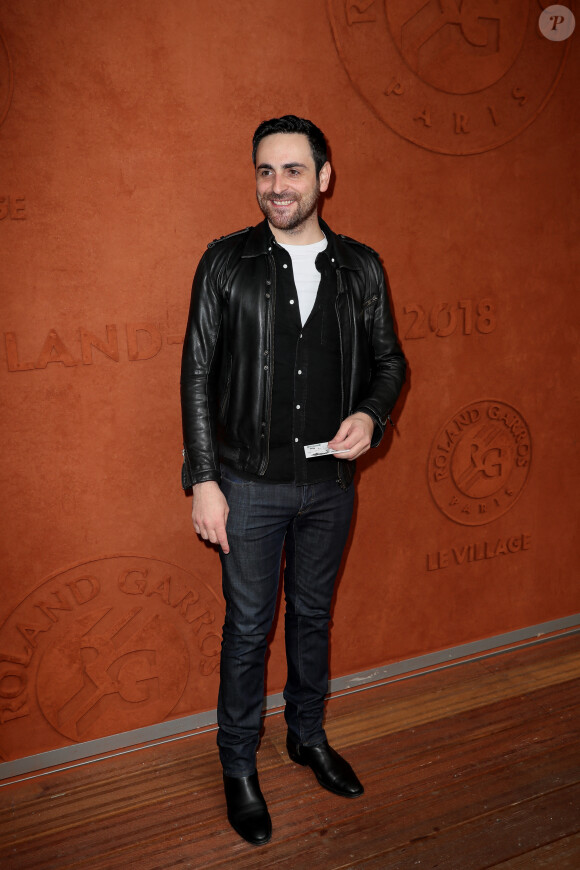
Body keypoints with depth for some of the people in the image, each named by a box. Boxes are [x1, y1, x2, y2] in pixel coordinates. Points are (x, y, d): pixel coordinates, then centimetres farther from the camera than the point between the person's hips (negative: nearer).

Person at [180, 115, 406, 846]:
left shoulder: (361, 267, 1)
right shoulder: (227, 262, -6)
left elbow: (388, 360, 8)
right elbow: (198, 373, -6)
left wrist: (370, 415, -14)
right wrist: (203, 481, -10)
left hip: (330, 483, 3)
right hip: (250, 484, -2)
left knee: (314, 615, 19)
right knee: (248, 627, 9)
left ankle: (308, 737, 41)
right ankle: (239, 767, 29)